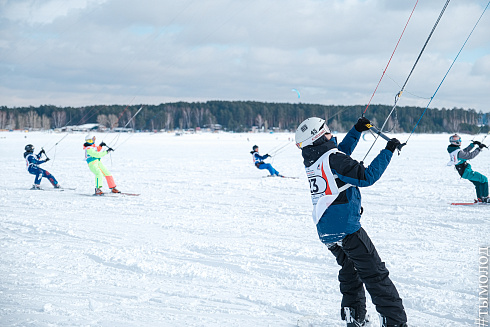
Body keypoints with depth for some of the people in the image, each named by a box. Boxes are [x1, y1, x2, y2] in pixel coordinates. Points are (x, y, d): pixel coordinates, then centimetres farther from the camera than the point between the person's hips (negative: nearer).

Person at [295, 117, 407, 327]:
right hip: (346, 228, -8)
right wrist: (388, 152, -12)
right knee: (374, 273, -3)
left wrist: (356, 130, 23)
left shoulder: (311, 161, 8)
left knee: (349, 270, 23)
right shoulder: (332, 159, -17)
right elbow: (366, 177, -19)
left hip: (325, 233, 8)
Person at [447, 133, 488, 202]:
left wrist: (473, 144, 11)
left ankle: (479, 198, 29)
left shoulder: (452, 149, 3)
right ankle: (485, 198, 5)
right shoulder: (458, 152, -28)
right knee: (484, 179, -1)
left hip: (463, 171, 10)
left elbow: (465, 151, 14)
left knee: (478, 183, 23)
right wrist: (479, 148, -16)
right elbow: (470, 155, -24)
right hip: (467, 172, -10)